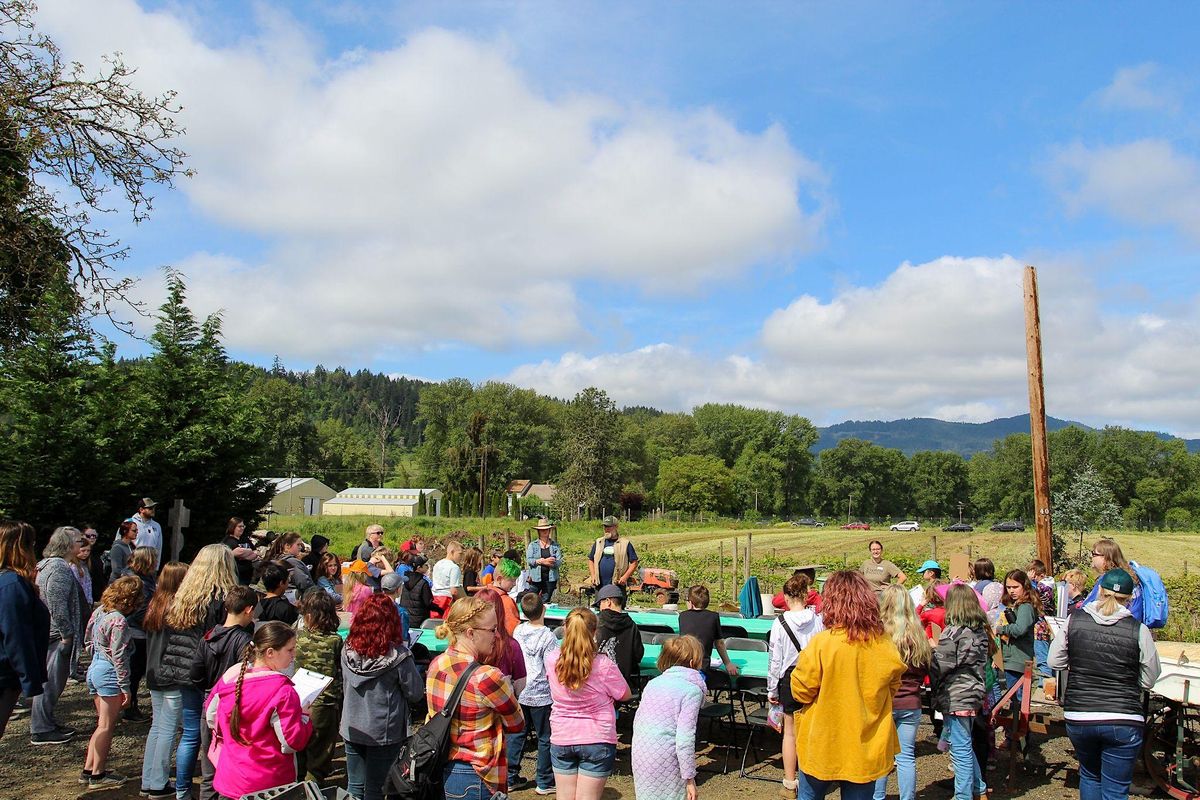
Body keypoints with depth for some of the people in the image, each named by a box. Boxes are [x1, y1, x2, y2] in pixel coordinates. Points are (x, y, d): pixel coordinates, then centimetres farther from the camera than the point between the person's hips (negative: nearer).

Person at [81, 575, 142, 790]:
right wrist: (125, 687, -14)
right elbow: (119, 657, -19)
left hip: (94, 669, 9)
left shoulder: (99, 611, 6)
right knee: (106, 727, 2)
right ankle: (98, 776, 9)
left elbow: (89, 641, 16)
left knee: (103, 724, 19)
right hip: (109, 674, -9)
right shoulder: (119, 621, -20)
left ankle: (88, 769, 23)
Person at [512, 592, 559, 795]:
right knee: (545, 738, 7)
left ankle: (509, 777, 22)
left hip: (519, 692, 5)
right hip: (541, 694, -5)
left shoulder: (518, 631, -1)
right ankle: (545, 782, 15)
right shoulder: (548, 637, -17)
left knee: (517, 733, 15)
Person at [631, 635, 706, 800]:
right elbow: (685, 738, -14)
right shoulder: (692, 690, -8)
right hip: (665, 760, -6)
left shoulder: (653, 683, 12)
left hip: (638, 755, 7)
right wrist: (689, 778, -9)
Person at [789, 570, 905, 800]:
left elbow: (800, 691, -11)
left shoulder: (821, 644, -20)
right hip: (866, 750, 3)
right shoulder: (885, 646, -8)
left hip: (822, 747, -3)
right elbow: (893, 687, 8)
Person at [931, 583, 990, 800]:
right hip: (973, 695, 9)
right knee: (966, 747, 23)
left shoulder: (954, 632, -19)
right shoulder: (980, 630, 6)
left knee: (960, 750, 2)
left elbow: (939, 666, -16)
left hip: (956, 698, -9)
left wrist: (933, 648, 1)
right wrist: (939, 647, 16)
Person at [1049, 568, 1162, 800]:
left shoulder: (1074, 620, -4)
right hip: (1123, 721, -2)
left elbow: (1054, 662, 3)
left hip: (1078, 717, 2)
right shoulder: (1139, 630, -10)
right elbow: (1148, 679, 0)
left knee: (1089, 775, 25)